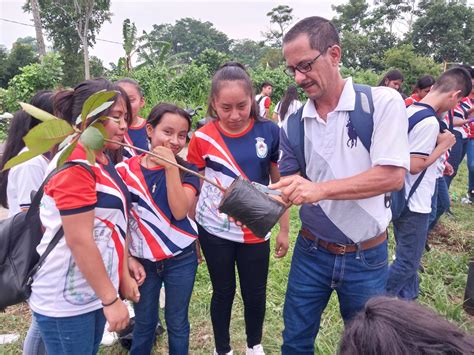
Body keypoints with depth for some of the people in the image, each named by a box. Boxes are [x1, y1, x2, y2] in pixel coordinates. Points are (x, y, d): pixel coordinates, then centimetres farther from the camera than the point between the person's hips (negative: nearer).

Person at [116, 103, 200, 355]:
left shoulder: (186, 171, -7)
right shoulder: (126, 170, -6)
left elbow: (179, 212, -22)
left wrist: (170, 166, -25)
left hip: (180, 259, 0)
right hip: (142, 261, 1)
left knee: (177, 323, 15)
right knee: (143, 324, 19)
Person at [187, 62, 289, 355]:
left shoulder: (269, 131, -10)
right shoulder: (203, 138, -11)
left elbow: (279, 183, 0)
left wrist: (284, 229, 3)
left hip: (255, 231, 1)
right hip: (214, 231, 0)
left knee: (256, 293, 14)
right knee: (223, 292, 16)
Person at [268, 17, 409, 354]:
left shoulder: (382, 102, -13)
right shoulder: (293, 123, -2)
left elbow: (392, 176, -21)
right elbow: (289, 184, 5)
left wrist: (321, 189, -31)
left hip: (366, 257, -2)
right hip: (311, 251, 3)